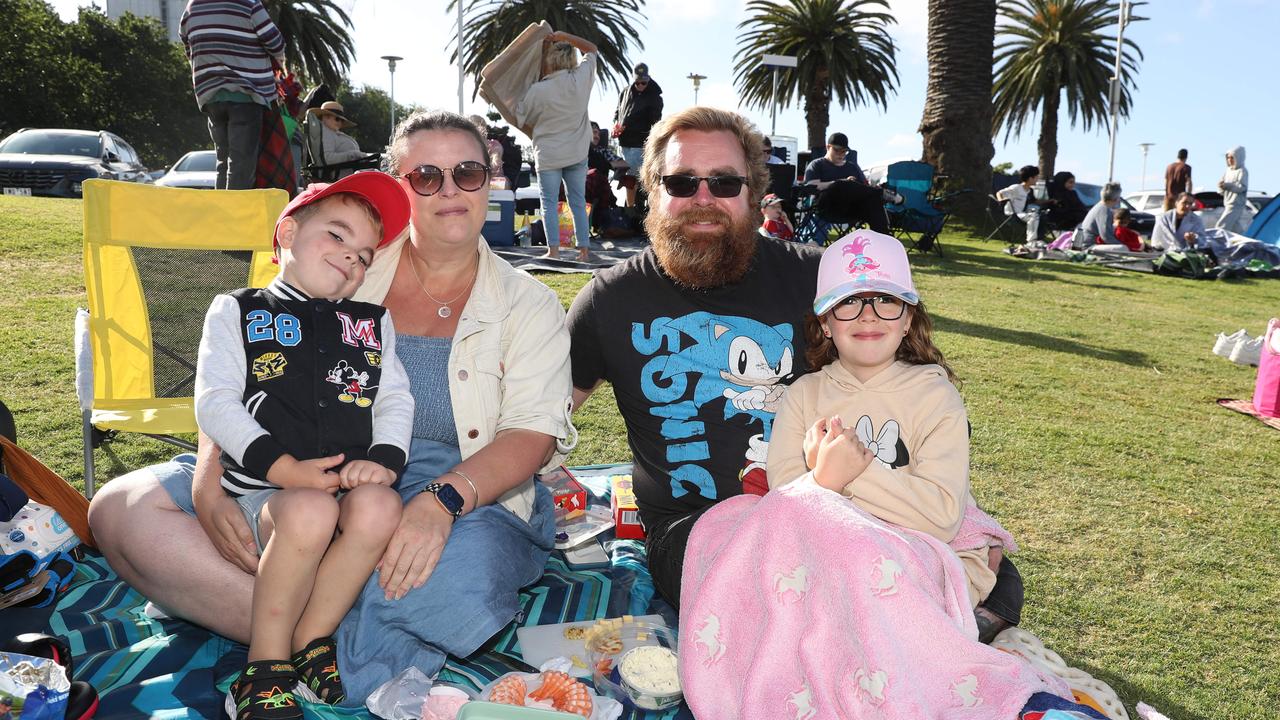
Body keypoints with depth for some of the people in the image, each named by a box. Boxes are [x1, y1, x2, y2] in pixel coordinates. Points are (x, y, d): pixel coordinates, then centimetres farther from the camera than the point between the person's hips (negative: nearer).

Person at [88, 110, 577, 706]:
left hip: (467, 495, -3)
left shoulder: (529, 304, 7)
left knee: (461, 590, -39)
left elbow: (532, 433, -7)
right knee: (122, 508, -16)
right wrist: (208, 482, -12)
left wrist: (443, 499, -26)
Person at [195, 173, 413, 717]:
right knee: (311, 512, -36)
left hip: (354, 486, 3)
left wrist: (384, 461, -8)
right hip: (266, 490, -2)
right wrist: (284, 468, -12)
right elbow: (215, 403, 2)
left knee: (379, 507, -32)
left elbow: (396, 401, 14)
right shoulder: (237, 311, 15)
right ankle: (266, 662, -15)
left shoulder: (374, 322, 24)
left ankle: (309, 640, -12)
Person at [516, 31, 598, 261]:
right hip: (577, 153, 3)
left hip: (548, 154, -3)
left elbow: (523, 120, 1)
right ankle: (584, 248, 10)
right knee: (578, 201, 10)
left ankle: (553, 249, -1)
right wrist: (564, 36, 7)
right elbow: (592, 49, 12)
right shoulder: (582, 78, -7)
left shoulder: (537, 90, -14)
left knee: (549, 202, 4)